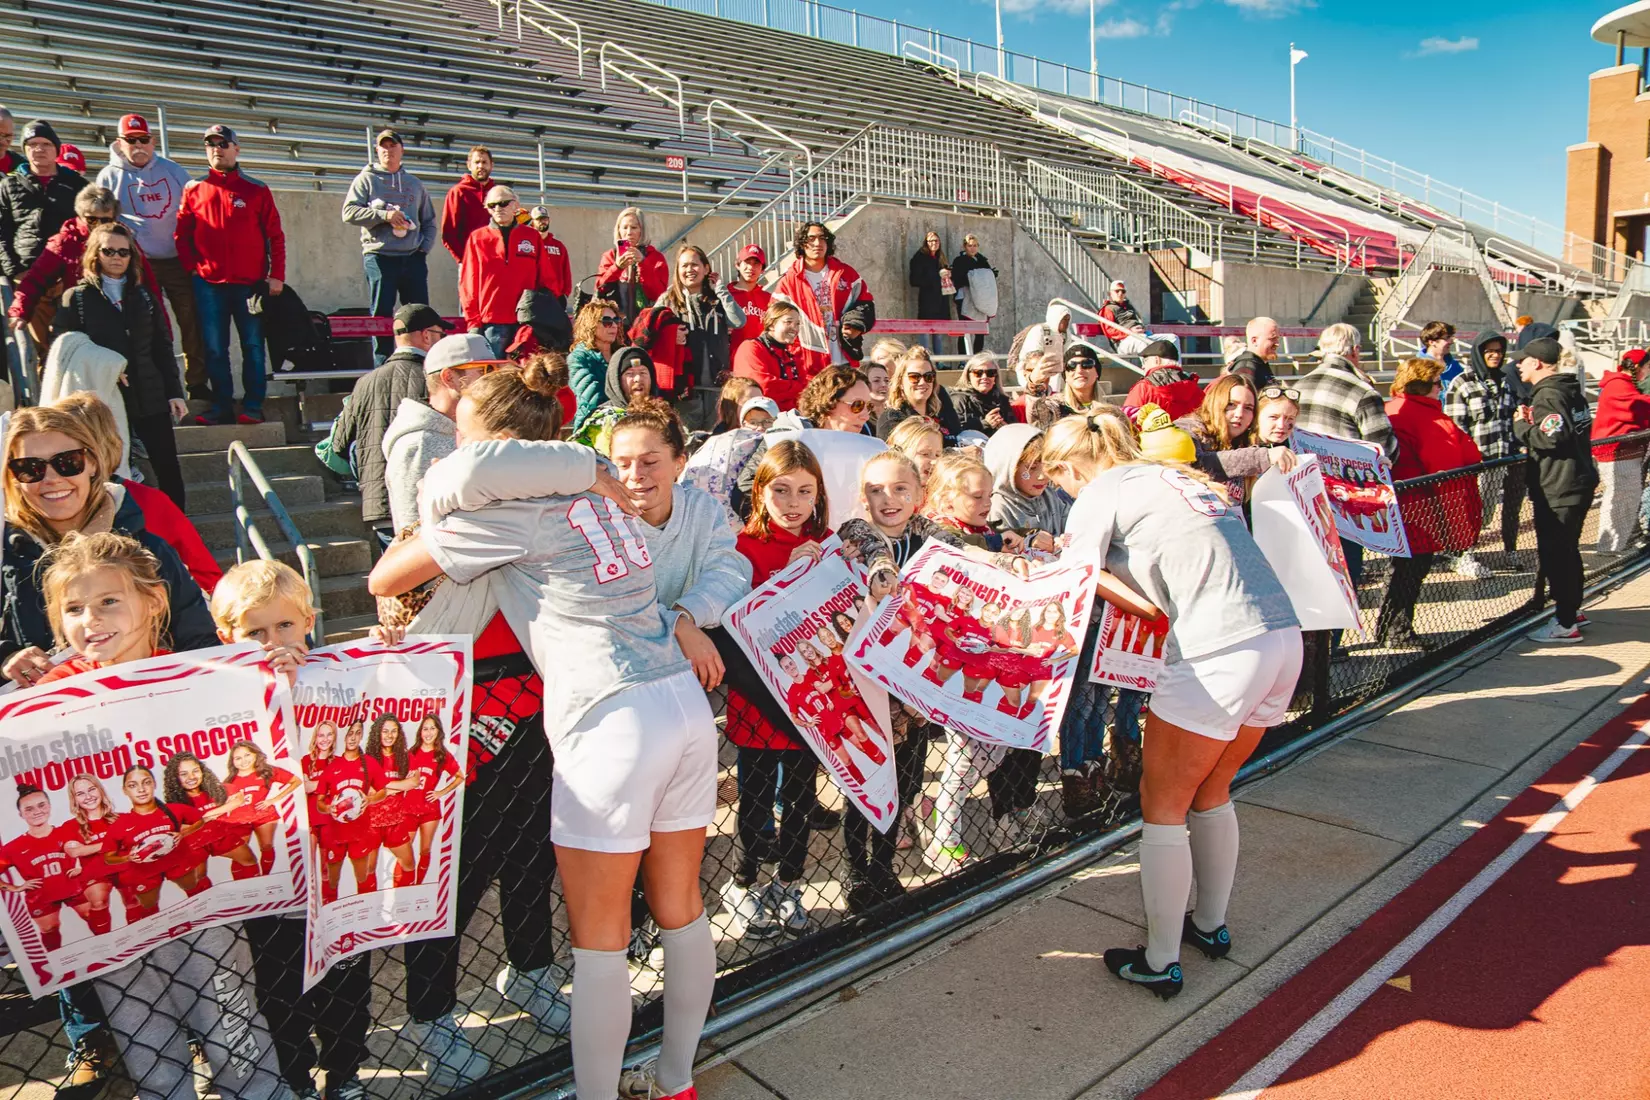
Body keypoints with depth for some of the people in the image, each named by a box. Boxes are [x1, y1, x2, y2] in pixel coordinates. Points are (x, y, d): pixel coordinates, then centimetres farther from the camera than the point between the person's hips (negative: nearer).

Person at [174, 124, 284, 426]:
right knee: (215, 349, 4)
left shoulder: (256, 190, 4)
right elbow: (182, 233, 12)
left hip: (251, 283, -1)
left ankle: (253, 406, 8)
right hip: (209, 284, 2)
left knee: (253, 346, 2)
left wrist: (277, 275, -3)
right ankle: (222, 406, 11)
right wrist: (192, 266, 0)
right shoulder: (194, 190, 9)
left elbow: (275, 235, 4)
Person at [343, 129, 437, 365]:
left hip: (413, 258, 3)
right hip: (380, 256, -3)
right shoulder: (366, 179, 9)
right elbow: (349, 212, -3)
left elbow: (429, 221, 22)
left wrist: (425, 247, 5)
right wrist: (384, 215, -14)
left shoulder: (415, 184, 20)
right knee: (381, 314, -4)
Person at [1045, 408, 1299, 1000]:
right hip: (1283, 637, 8)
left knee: (1162, 806, 8)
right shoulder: (1179, 476, 23)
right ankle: (1211, 925, 39)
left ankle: (1160, 962, 16)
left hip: (1219, 655, -8)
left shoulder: (1099, 496, 1)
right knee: (1210, 793, 25)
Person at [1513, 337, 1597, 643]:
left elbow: (1551, 437, -28)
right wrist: (1533, 422, 11)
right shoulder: (1572, 390, 14)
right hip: (1580, 483, 10)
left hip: (1558, 491, -10)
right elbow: (1569, 431, 17)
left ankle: (1565, 624, -1)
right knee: (1568, 550, 21)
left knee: (1554, 554, -4)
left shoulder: (1548, 395, -17)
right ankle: (1573, 609, 34)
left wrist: (1522, 425, -13)